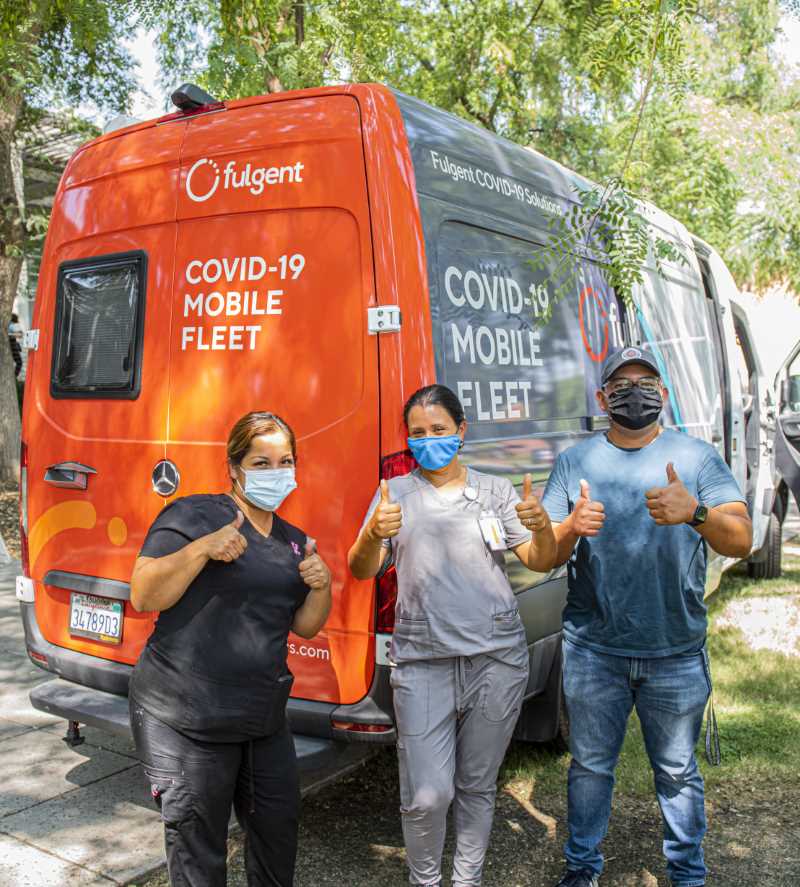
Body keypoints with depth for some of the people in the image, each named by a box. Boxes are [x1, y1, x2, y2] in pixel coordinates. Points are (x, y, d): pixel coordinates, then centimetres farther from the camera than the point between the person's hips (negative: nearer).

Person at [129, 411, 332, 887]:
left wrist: (321, 586, -6)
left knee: (278, 828, 21)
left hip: (265, 718, 7)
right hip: (187, 721, -6)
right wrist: (203, 547, -27)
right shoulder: (193, 515, -9)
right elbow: (143, 596, -14)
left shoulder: (294, 541, 11)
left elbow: (305, 626, 14)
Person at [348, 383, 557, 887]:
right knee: (427, 794, -6)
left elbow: (541, 563, 5)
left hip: (498, 660, 1)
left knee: (478, 786, 13)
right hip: (423, 663, -1)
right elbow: (361, 570, 0)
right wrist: (373, 535, -22)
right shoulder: (395, 493, 6)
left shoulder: (496, 491, 8)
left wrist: (542, 527, -18)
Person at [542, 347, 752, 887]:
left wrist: (694, 513, -33)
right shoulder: (575, 462, 1)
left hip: (677, 654, -1)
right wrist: (571, 528, -25)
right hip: (593, 652, 1)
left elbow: (741, 541, -12)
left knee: (678, 772, 14)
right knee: (591, 765, 15)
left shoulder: (697, 457, -2)